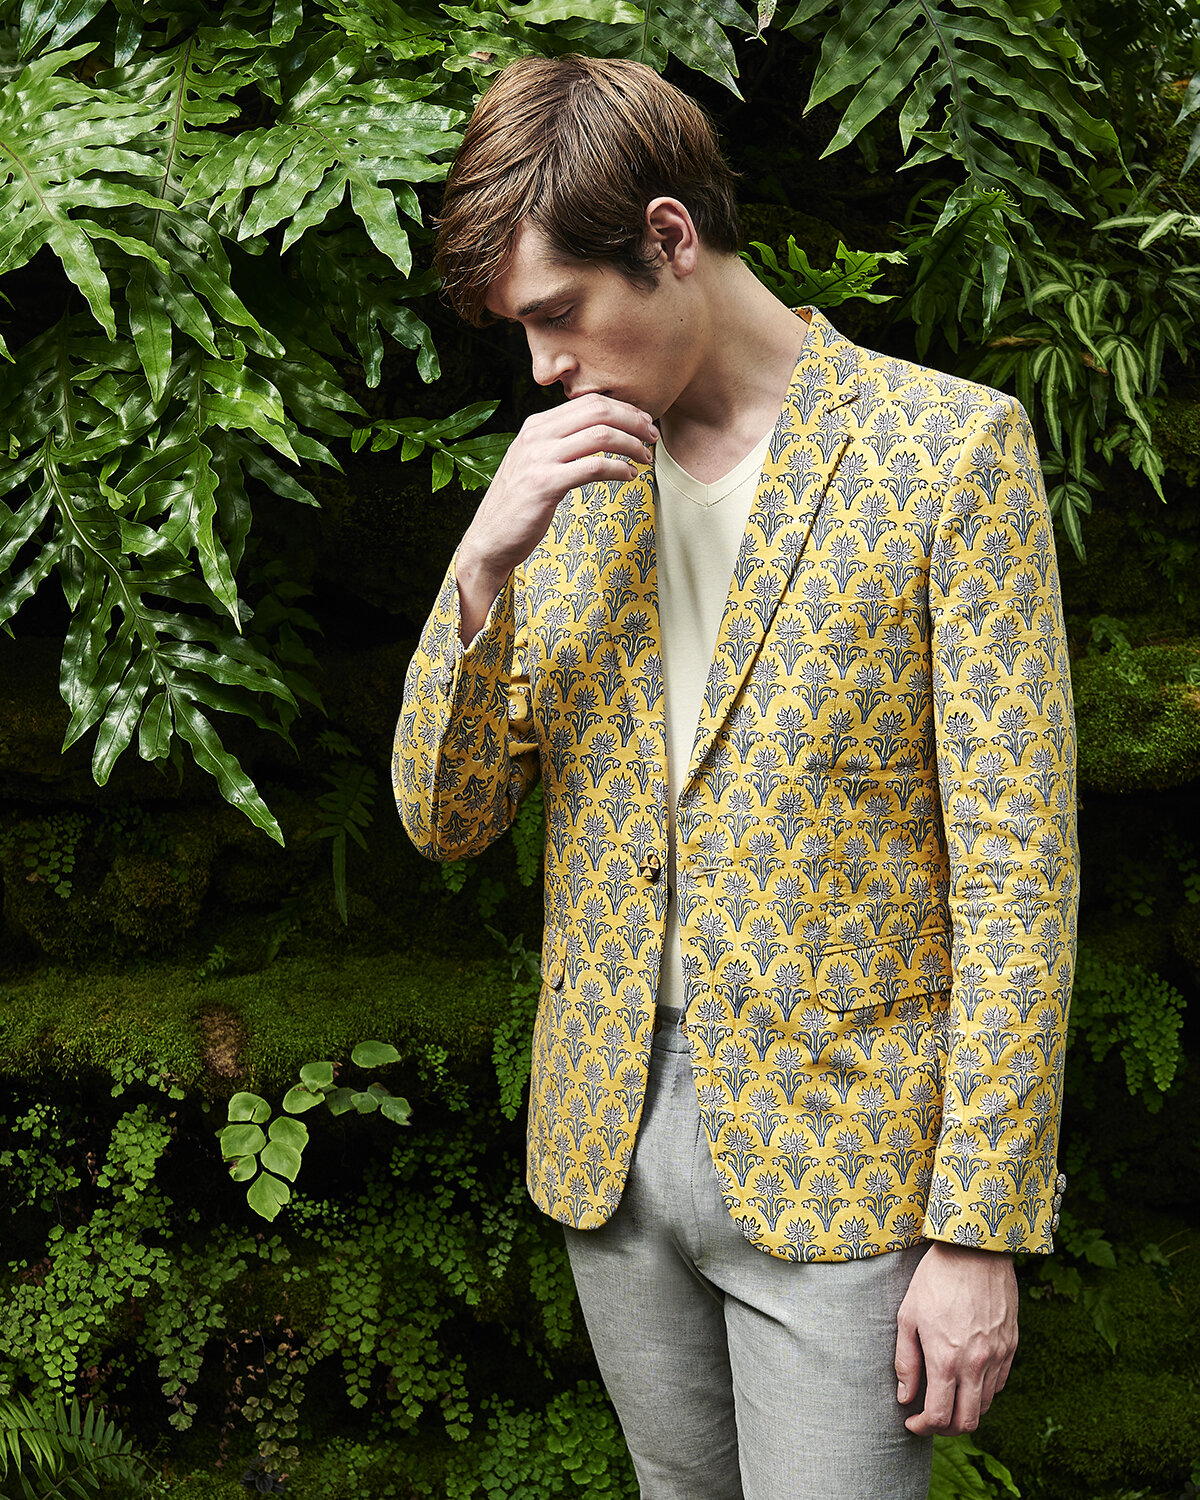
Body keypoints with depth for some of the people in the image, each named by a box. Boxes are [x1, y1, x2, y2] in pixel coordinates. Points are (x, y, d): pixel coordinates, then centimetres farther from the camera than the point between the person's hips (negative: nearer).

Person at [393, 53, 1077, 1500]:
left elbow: (1019, 866, -11)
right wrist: (483, 567, -13)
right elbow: (444, 821, 4)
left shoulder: (949, 445, -10)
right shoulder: (565, 482, 6)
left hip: (839, 1156, -5)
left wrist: (979, 1228, -14)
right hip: (610, 1138, 5)